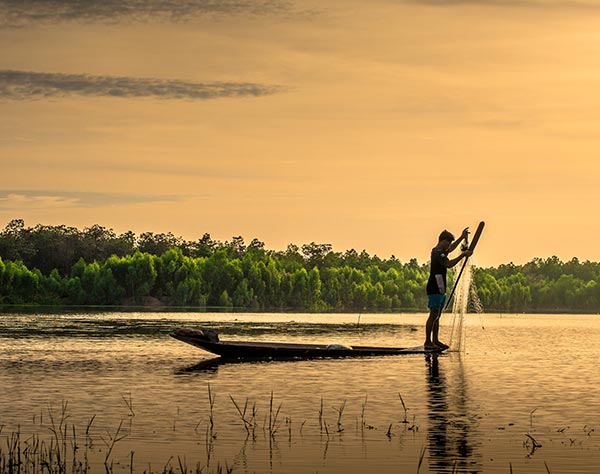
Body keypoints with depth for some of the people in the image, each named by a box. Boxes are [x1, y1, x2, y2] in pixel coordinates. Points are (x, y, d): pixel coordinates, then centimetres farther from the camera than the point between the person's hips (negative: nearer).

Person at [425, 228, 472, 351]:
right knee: (433, 315, -9)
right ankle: (428, 342, -8)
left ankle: (435, 340, 16)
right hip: (435, 289, -11)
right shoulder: (438, 253, -16)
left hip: (439, 289, 11)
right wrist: (463, 255, -28)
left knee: (437, 315, 12)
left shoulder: (438, 251, 16)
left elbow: (451, 248, 36)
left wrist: (462, 237, 34)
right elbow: (449, 264, -32)